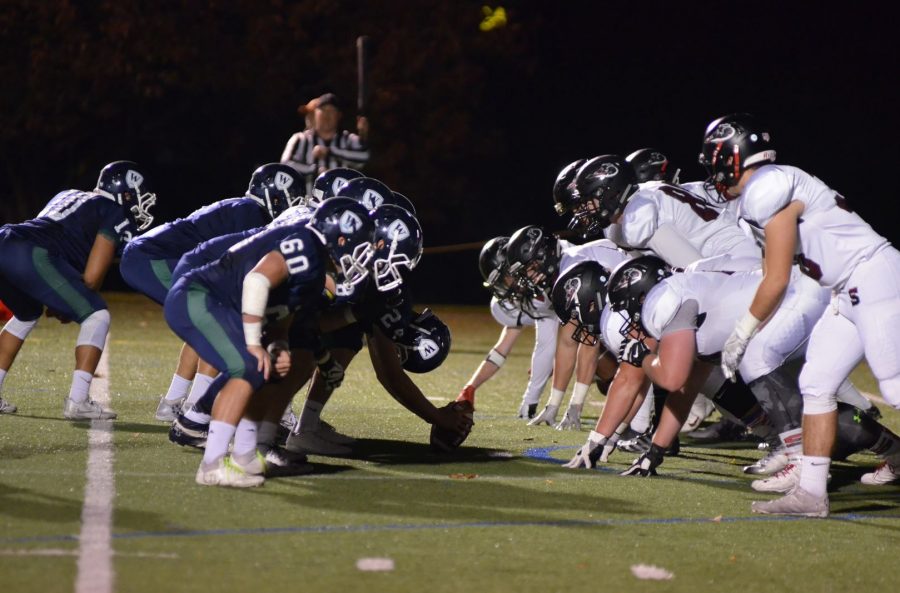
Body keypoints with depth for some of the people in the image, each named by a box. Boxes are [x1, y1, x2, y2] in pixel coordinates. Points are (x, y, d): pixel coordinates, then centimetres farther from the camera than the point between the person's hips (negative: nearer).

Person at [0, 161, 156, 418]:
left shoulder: (69, 195, 34)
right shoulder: (117, 217, 11)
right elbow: (91, 277, 4)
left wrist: (57, 301, 31)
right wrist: (68, 306, 21)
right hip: (33, 257, -8)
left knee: (27, 315, 33)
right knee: (96, 317, 3)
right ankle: (77, 402, -4)